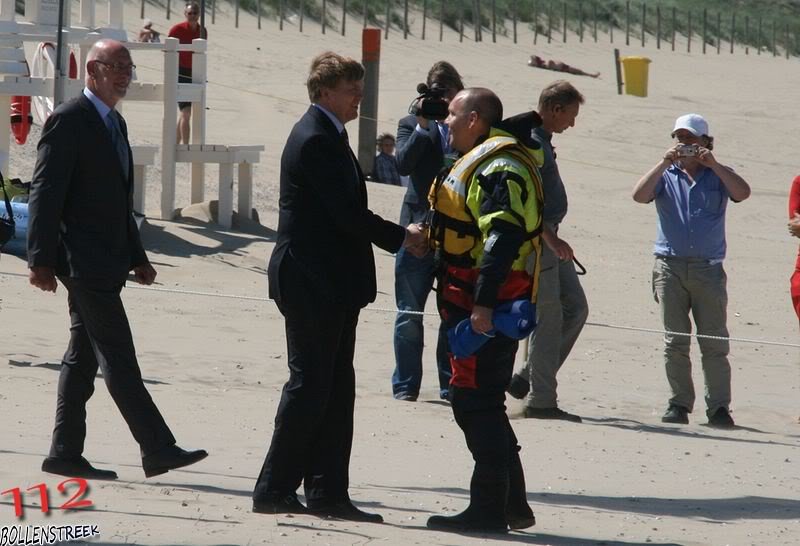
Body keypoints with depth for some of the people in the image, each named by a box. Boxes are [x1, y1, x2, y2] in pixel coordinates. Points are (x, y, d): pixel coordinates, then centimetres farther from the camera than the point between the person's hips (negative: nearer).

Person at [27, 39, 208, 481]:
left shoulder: (114, 124, 18)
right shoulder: (68, 121, -10)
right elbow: (45, 193, -14)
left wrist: (136, 258, 21)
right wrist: (41, 259, -19)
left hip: (103, 262, 9)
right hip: (83, 259, -9)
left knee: (83, 358, 10)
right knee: (118, 359, -10)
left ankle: (65, 453, 14)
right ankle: (158, 450, -13)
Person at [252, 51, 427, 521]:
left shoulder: (328, 136, 16)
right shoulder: (315, 140, -16)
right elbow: (347, 213, -20)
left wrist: (399, 236, 6)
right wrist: (400, 237, -8)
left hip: (332, 285, 10)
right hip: (311, 283, -10)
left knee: (336, 390, 10)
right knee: (310, 387, -6)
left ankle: (328, 493, 12)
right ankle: (274, 490, -1)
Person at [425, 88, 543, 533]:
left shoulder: (499, 169, -17)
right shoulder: (484, 163, 18)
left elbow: (503, 238, -26)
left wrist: (483, 304, -30)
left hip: (486, 309, -11)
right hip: (475, 304, 11)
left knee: (476, 404, -9)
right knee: (483, 404, 15)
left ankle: (490, 508, -6)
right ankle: (512, 504, 21)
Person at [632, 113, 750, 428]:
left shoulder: (717, 176, 10)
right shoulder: (666, 176, 11)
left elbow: (742, 193, -9)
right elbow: (639, 195, -6)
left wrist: (712, 164, -14)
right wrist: (664, 163, -13)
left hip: (708, 269, -1)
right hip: (670, 267, 1)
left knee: (714, 341, -4)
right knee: (675, 340, 1)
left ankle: (718, 406, -4)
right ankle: (680, 404, 6)